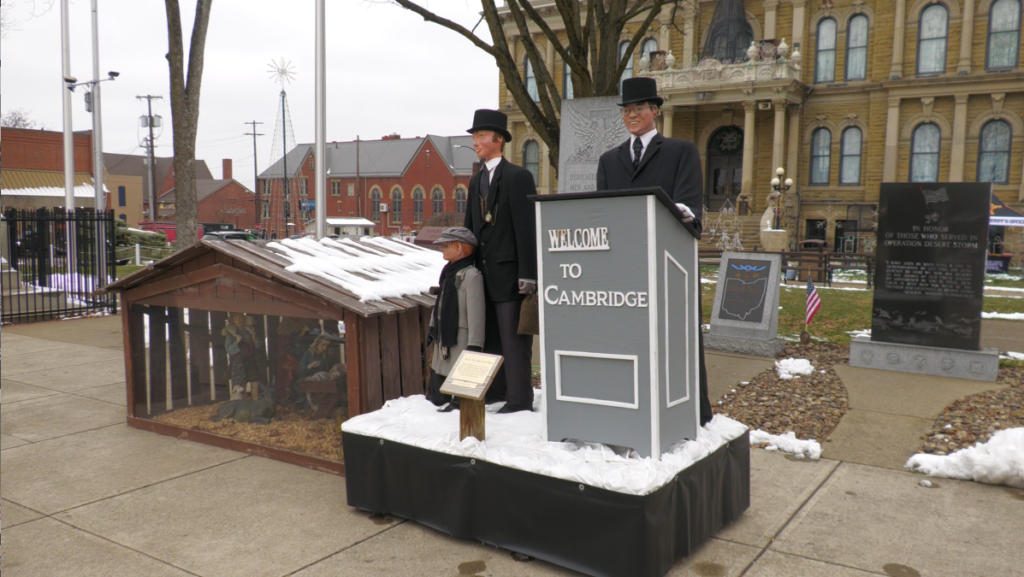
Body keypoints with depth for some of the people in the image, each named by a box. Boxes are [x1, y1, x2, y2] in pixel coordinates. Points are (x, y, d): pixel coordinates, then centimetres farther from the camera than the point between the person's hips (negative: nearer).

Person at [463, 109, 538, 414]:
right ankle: (496, 393, 21)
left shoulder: (518, 176, -6)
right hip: (484, 273, 8)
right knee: (490, 337, 11)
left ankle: (519, 400, 3)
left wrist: (527, 274, -16)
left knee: (513, 338, -4)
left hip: (509, 272, -7)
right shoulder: (476, 181, 16)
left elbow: (527, 227, -12)